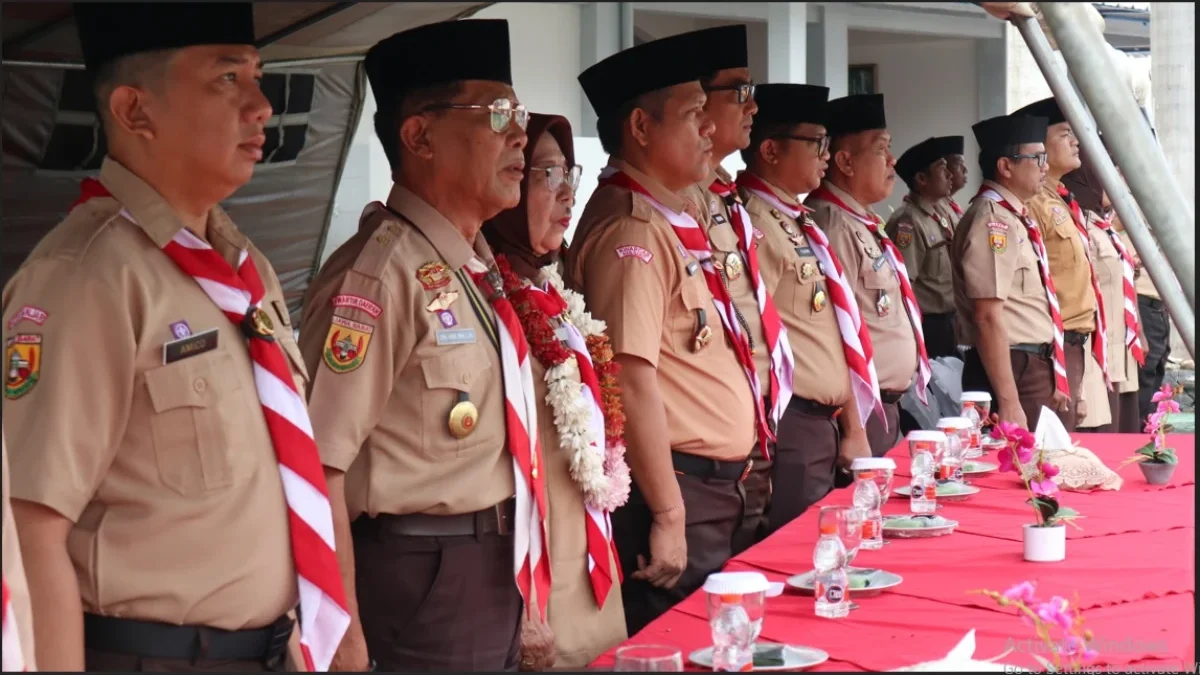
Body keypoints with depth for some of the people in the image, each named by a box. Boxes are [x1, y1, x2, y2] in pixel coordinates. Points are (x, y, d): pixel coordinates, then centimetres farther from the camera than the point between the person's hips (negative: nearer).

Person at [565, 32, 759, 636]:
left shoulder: (673, 219, 14)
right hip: (675, 492, -9)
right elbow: (631, 380, -23)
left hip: (714, 488, 9)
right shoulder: (631, 230, -17)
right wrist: (668, 515, -22)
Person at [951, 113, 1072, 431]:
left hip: (1036, 369, 9)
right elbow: (988, 318, -22)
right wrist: (1008, 402, -25)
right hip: (1012, 371, -9)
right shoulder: (992, 221, -16)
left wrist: (1051, 380, 23)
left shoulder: (1015, 217, 13)